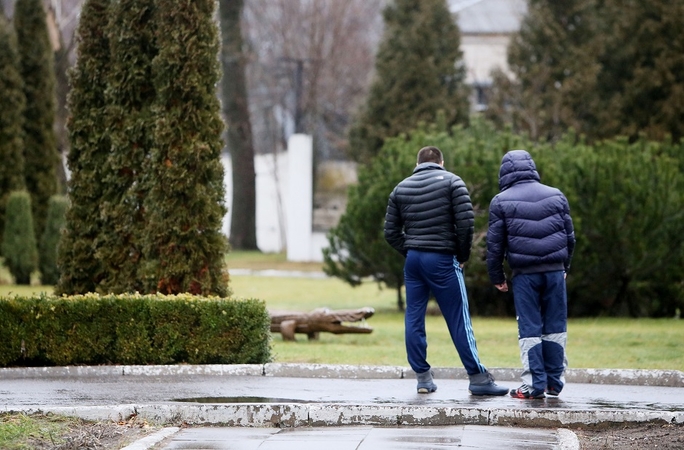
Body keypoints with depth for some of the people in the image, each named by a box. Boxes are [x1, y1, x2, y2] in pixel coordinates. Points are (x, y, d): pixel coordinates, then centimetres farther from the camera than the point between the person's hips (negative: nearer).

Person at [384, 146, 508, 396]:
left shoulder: (401, 189, 13)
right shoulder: (451, 182, -1)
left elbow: (391, 232, 10)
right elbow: (465, 222, -10)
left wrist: (410, 252, 13)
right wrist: (463, 256, 1)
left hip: (413, 260, 4)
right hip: (442, 260, -4)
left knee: (414, 319, 8)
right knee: (458, 319, -3)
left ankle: (423, 377, 8)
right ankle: (478, 378, -2)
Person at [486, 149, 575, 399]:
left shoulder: (501, 201, 0)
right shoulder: (556, 196, 9)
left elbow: (495, 243, 0)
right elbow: (569, 236, 14)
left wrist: (497, 276, 10)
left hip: (524, 274, -2)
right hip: (555, 270, 2)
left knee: (529, 329, 1)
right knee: (555, 327, 9)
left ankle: (534, 384, -2)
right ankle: (555, 381, 13)